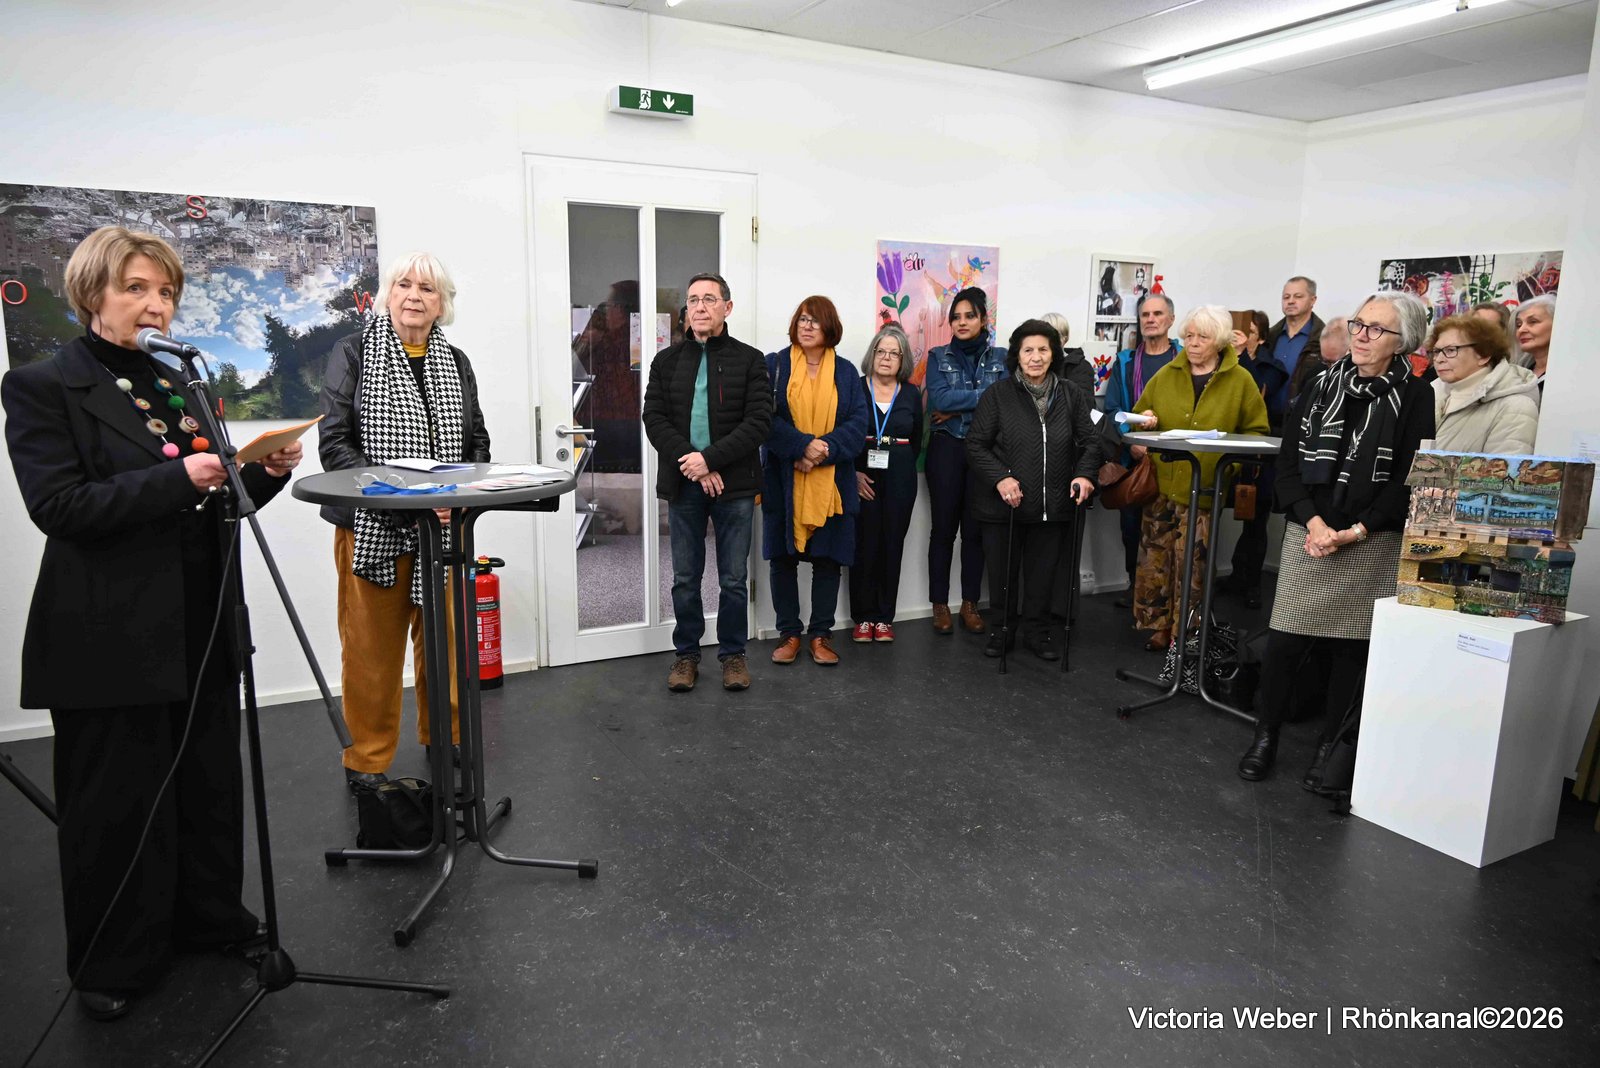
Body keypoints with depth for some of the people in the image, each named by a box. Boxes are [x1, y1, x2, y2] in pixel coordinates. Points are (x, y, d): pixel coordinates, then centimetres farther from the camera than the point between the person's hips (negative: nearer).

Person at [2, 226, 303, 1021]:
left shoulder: (178, 382, 13)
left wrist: (265, 473, -3)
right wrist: (179, 480, -25)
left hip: (201, 623, 6)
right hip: (112, 634, -6)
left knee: (210, 775, 16)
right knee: (118, 798, 7)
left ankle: (206, 913, 36)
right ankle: (113, 962, 26)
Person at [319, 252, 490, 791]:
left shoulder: (455, 362, 10)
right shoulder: (353, 353, -2)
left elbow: (477, 443, 12)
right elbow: (335, 444, -10)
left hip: (443, 525, 4)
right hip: (371, 525, -3)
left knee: (444, 636, 12)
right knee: (372, 645, 4)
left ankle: (444, 734, 32)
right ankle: (367, 760, 20)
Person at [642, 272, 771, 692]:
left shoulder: (748, 360, 2)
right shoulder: (667, 360, 9)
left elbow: (759, 421, -8)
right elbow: (654, 418, 1)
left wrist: (709, 458, -16)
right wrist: (692, 464, -13)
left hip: (734, 484, -2)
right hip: (683, 485, 2)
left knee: (734, 579, 6)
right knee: (685, 578, 10)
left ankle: (733, 654, 21)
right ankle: (686, 654, 23)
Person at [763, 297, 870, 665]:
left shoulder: (846, 372, 8)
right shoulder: (774, 365, 3)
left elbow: (858, 423, -1)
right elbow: (765, 418, -7)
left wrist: (824, 450, -16)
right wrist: (802, 446, -19)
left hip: (831, 482, 1)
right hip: (783, 481, -1)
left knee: (828, 558, 5)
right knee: (783, 558, 5)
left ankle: (820, 634, 17)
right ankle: (789, 632, 17)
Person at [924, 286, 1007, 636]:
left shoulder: (1001, 357, 7)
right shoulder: (938, 357, 5)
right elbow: (940, 399, -11)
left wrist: (957, 410, -12)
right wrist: (985, 395, -11)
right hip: (946, 449, -1)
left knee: (976, 528, 6)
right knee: (943, 528, 3)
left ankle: (970, 604, 17)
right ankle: (940, 604, 12)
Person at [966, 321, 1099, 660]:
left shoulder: (1071, 395, 4)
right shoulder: (997, 395, -4)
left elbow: (1090, 440, 9)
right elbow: (976, 445, -6)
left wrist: (1085, 474, -10)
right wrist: (999, 478, -20)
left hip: (1053, 506, 2)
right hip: (1004, 505, -2)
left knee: (1043, 575, 12)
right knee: (1003, 574, 10)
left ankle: (1038, 631, 30)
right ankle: (1002, 630, 28)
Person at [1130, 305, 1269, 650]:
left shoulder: (1240, 380, 2)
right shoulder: (1166, 375, 9)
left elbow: (1257, 431, 5)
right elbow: (1139, 417, 19)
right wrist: (1146, 423, -4)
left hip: (1205, 489, -3)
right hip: (1162, 483, 3)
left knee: (1192, 563, -3)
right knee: (1155, 558, 4)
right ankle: (1159, 627, 17)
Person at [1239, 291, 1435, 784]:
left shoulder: (1414, 397, -1)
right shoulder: (1321, 386, 8)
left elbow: (1408, 480, -5)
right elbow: (1288, 462, 4)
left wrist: (1355, 531, -12)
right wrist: (1313, 522, -8)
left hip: (1372, 544, -2)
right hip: (1308, 535, 2)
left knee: (1352, 647, 4)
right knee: (1283, 641, 0)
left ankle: (1331, 747, 19)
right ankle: (1265, 736, 16)